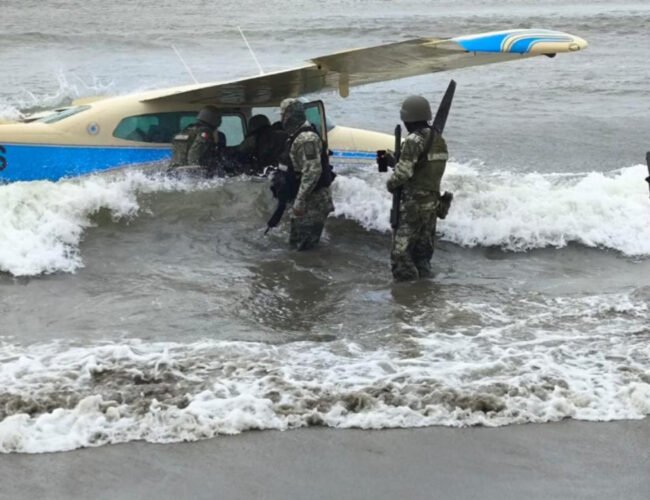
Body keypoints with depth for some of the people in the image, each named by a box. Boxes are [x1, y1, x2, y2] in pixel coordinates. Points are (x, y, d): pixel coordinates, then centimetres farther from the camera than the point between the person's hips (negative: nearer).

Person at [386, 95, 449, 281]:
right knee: (423, 254, 16)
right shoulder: (439, 140, 11)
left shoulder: (414, 140, -17)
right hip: (432, 203, 9)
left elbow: (404, 171, -22)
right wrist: (393, 160, 15)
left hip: (414, 205, -9)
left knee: (401, 253, -6)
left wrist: (391, 184, -2)